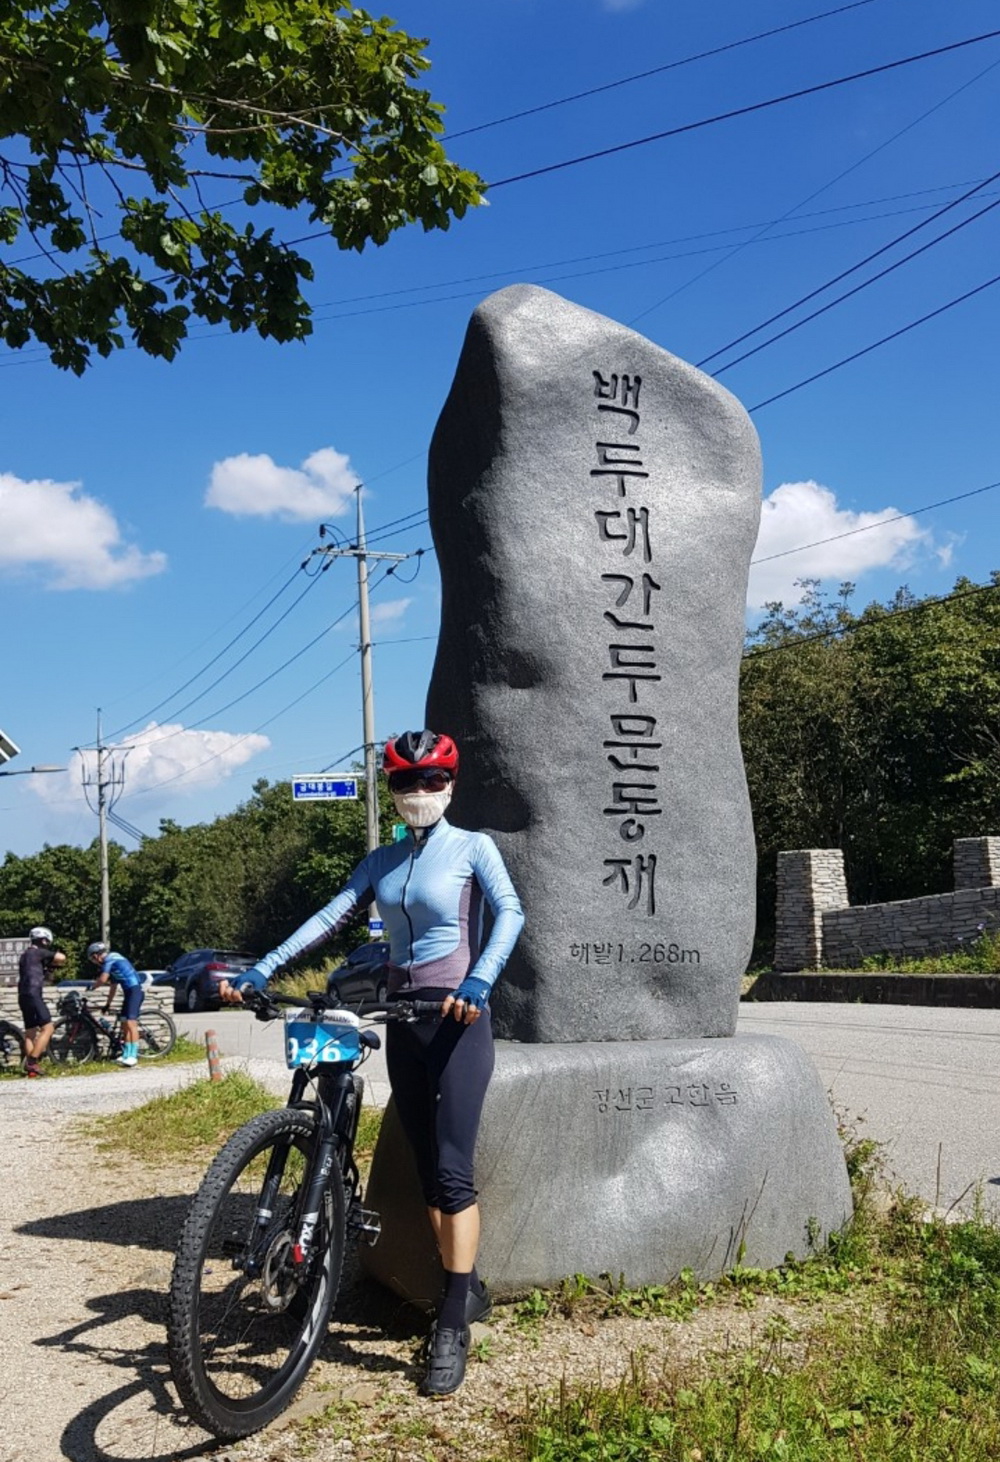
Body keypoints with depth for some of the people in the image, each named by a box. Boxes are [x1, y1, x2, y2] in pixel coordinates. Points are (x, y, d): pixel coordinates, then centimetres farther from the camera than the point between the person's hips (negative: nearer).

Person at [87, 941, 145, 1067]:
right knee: (125, 1023, 10)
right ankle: (126, 1054, 13)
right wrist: (107, 1005, 32)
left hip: (135, 989, -10)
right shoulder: (112, 960, 22)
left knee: (131, 1022, -13)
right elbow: (112, 986, 28)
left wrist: (92, 986, 4)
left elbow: (103, 979, -15)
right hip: (129, 991, 10)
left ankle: (133, 1056, -15)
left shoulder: (109, 959, -7)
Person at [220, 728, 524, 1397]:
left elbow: (511, 912, -17)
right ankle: (467, 1288, 24)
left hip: (458, 1020, -6)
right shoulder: (382, 862, 12)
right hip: (403, 1020, 6)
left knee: (452, 1171, -10)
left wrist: (479, 981, -33)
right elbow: (330, 917, 4)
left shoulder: (472, 847, -2)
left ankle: (455, 1324, -5)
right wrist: (263, 969, -8)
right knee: (428, 1172, 10)